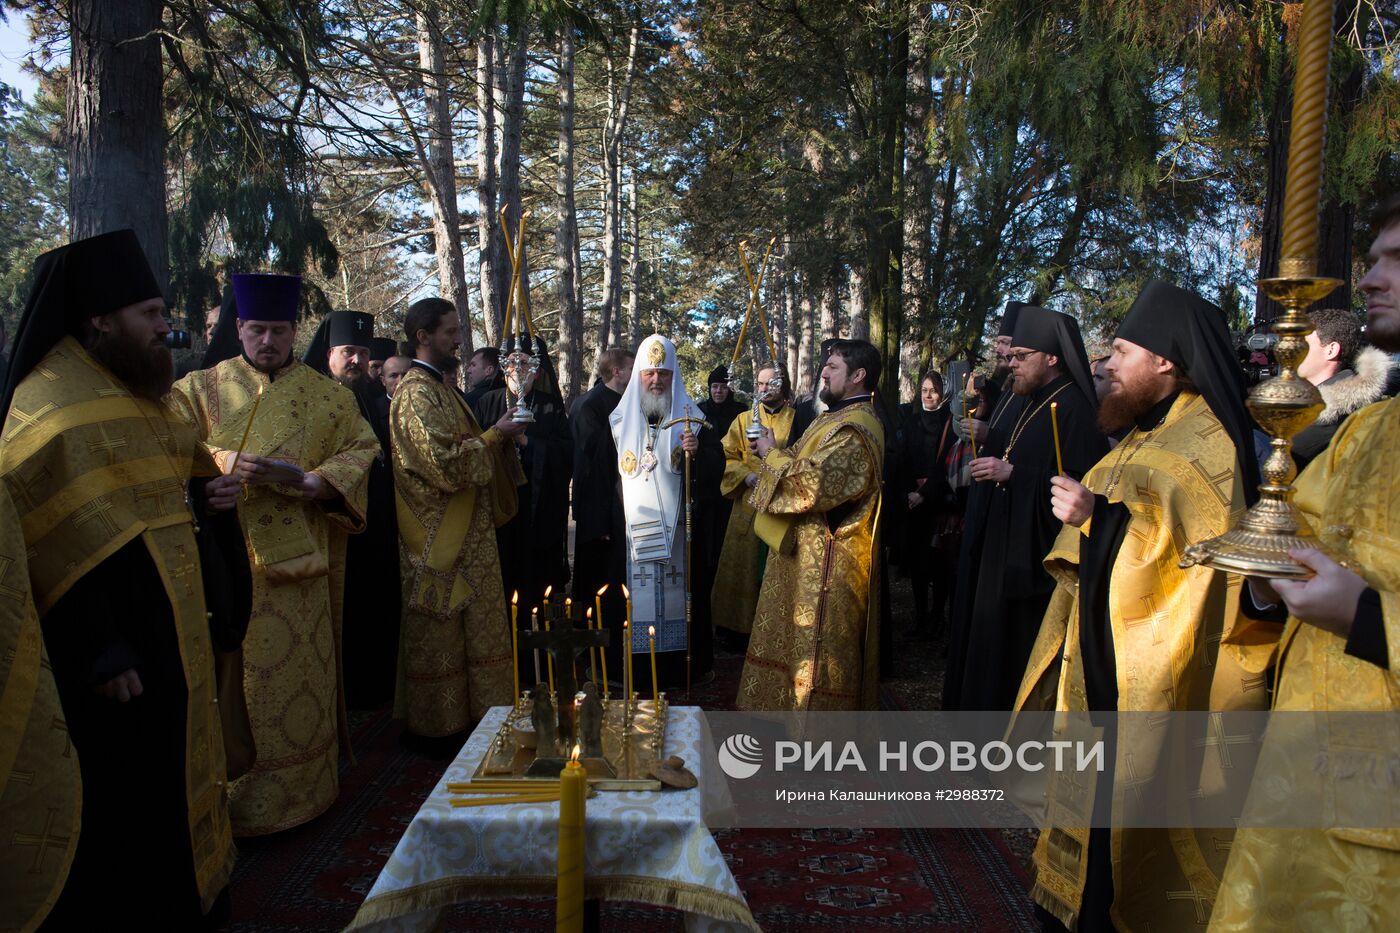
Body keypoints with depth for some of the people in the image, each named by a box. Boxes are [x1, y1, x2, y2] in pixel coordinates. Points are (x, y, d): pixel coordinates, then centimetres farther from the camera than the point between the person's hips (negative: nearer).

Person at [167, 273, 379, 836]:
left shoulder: (328, 396, 10)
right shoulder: (200, 390, 10)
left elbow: (361, 455, 1)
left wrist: (303, 479, -16)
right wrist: (226, 463, -18)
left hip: (297, 566, 1)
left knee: (298, 680, 5)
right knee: (234, 683, 0)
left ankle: (302, 789, 19)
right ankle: (230, 798, 14)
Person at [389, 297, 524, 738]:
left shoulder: (441, 388, 14)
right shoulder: (415, 393, -16)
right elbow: (445, 464, -24)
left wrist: (500, 434, 5)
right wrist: (494, 435, -15)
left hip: (467, 536, 10)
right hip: (440, 541, -10)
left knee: (472, 631, 16)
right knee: (440, 636, 2)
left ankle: (467, 714, 28)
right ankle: (439, 725, 15)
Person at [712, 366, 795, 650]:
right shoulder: (743, 421, 10)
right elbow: (728, 457, 5)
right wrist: (747, 476, -11)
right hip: (749, 506, 1)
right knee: (745, 568, 3)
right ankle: (742, 629, 13)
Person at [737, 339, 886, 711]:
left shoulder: (855, 430, -22)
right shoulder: (835, 419, 12)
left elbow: (811, 483, -29)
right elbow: (805, 462, 18)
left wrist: (771, 455, -13)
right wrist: (774, 452, 0)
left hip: (826, 560, -10)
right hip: (807, 548, 10)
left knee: (818, 647, 1)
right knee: (800, 636, 20)